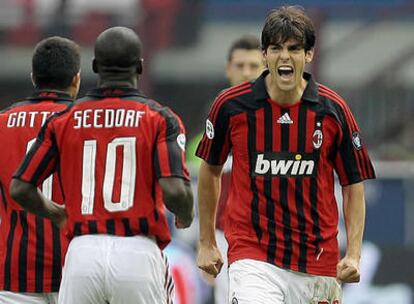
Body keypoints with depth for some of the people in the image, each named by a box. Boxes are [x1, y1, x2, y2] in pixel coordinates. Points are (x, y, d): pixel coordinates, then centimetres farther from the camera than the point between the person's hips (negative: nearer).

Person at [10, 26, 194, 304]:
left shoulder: (64, 119, 9)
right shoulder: (159, 118, 0)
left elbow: (19, 188, 7)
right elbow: (174, 190, -12)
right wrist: (186, 217, 11)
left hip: (82, 252, 2)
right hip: (138, 253, -2)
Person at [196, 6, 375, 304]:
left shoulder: (333, 109, -2)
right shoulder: (231, 105, -3)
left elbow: (354, 184, 6)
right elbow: (210, 169, 13)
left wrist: (353, 254, -5)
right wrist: (207, 242, 14)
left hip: (318, 265, 2)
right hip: (252, 256, -2)